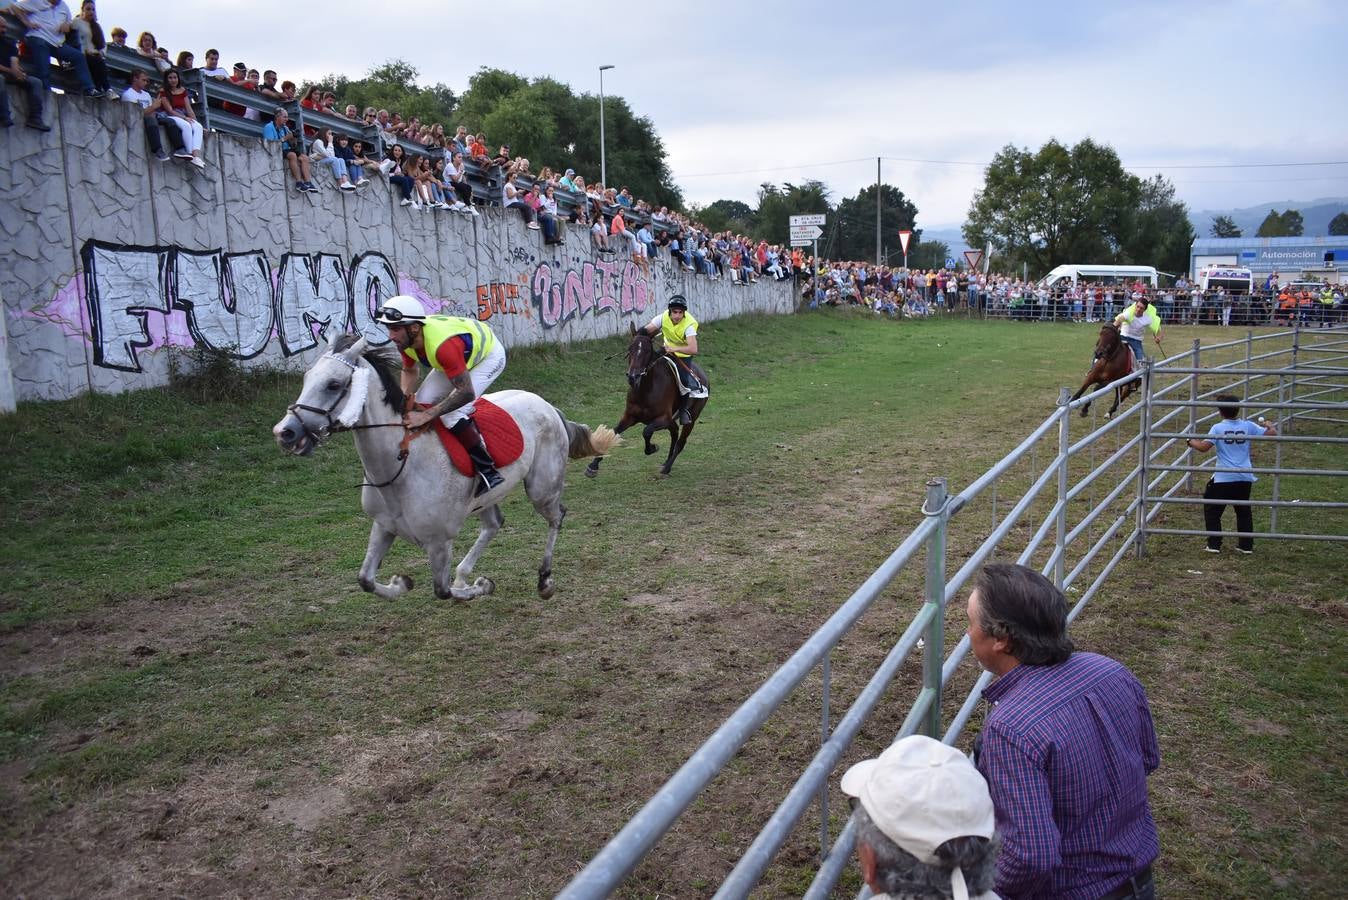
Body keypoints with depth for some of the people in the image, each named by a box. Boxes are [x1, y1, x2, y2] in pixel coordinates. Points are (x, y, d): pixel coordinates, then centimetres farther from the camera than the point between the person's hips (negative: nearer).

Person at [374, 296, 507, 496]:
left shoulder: (443, 345, -43)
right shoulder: (406, 339, -18)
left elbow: (466, 392, -41)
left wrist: (426, 416, -40)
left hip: (489, 356, -9)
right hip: (463, 357, 9)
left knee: (452, 414, -24)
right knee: (422, 402, 2)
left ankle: (489, 473, -16)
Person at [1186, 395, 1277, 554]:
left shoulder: (1217, 428, -8)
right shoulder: (1248, 426, 0)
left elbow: (1204, 447, -16)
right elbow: (1272, 434, 2)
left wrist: (1192, 441, 4)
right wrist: (1269, 425, 24)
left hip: (1223, 478, -4)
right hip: (1244, 477, 4)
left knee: (1212, 510, 11)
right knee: (1244, 511, 20)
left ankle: (1214, 544, 8)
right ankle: (1246, 545, 23)